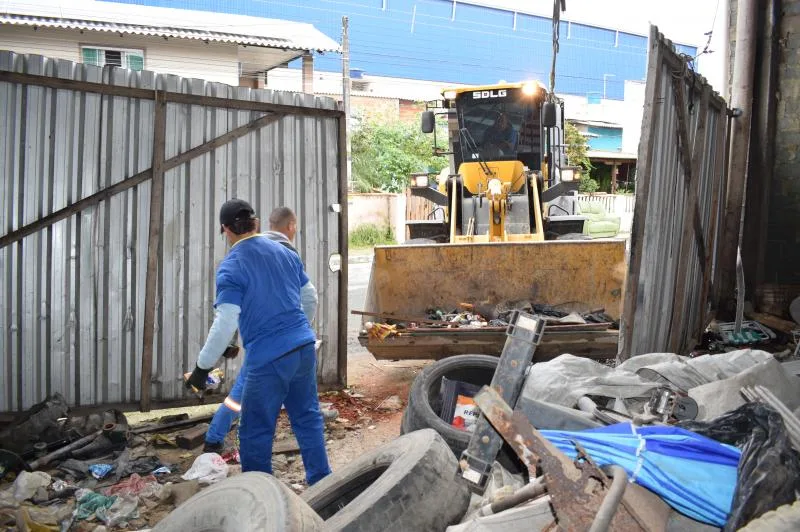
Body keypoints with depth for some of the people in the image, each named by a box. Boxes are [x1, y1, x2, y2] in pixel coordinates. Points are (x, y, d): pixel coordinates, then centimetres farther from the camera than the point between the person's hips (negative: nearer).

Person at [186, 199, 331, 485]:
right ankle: (321, 482, 28)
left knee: (256, 433, 9)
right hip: (304, 348, 6)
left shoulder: (230, 268, -10)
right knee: (308, 418, 19)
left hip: (268, 359, -6)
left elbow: (225, 324, -16)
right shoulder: (285, 252, 8)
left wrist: (202, 367, -7)